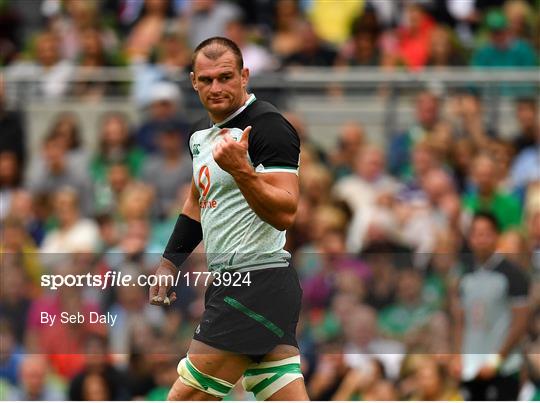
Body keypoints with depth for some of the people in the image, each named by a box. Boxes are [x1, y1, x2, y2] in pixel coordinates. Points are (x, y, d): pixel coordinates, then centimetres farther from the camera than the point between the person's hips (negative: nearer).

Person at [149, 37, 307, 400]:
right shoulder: (202, 132, 16)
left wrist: (240, 169, -34)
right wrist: (169, 262, 26)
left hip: (258, 285, -9)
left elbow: (284, 214, -22)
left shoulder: (268, 126, -12)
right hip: (232, 282, 9)